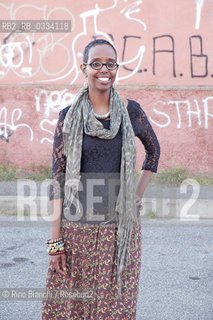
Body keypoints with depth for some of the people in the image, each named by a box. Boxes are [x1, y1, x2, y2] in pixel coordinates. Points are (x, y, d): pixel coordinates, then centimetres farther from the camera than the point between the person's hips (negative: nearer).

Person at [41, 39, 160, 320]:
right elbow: (58, 177, -2)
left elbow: (154, 150, 20)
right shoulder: (69, 116, -1)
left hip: (121, 228, 1)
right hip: (78, 227, -1)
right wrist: (55, 239, -6)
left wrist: (139, 194, 8)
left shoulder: (131, 111, 2)